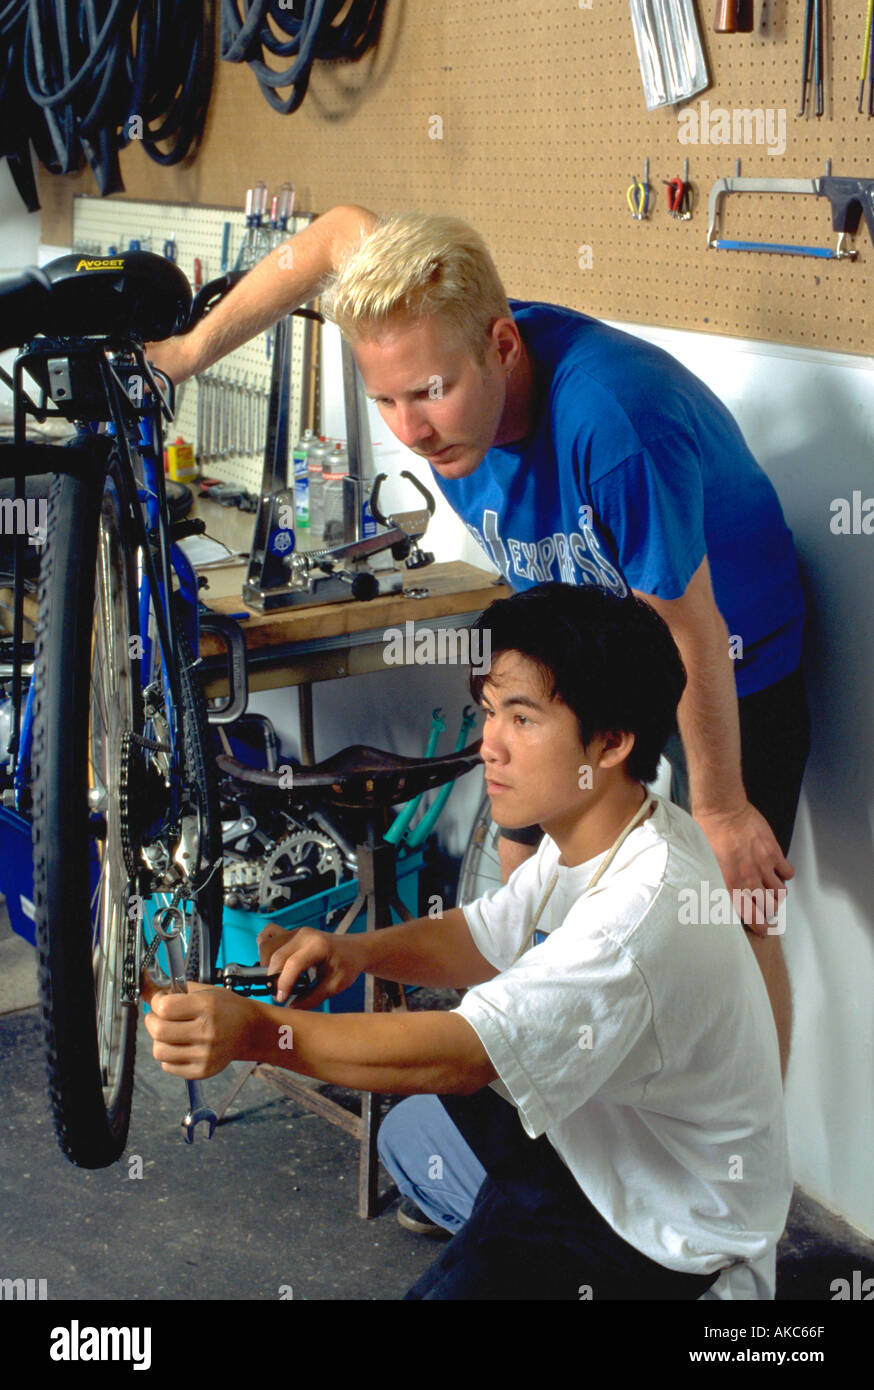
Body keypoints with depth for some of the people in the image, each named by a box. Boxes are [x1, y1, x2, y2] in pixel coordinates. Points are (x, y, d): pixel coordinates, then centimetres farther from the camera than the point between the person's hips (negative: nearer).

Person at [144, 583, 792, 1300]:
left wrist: (257, 1030, -48)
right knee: (411, 1133, 21)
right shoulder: (593, 832, -6)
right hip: (611, 1133, 9)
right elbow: (483, 938, 7)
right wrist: (360, 950, -13)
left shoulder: (645, 912, -35)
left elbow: (463, 1054, -41)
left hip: (672, 1237, -9)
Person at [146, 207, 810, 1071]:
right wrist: (191, 350, 0)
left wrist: (720, 807, -18)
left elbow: (689, 630, -31)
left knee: (735, 919, -4)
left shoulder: (613, 422, -43)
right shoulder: (434, 344, -22)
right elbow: (342, 232, 0)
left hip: (732, 664, -7)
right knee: (525, 862, 15)